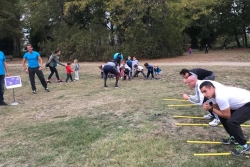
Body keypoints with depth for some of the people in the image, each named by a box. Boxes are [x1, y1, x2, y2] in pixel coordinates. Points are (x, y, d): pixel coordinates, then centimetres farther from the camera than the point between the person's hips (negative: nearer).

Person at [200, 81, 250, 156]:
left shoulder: (220, 96, -31)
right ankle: (234, 138, 25)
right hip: (240, 103, 10)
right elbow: (217, 108, 7)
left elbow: (227, 115, -22)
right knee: (221, 114, 11)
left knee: (231, 121, -25)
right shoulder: (213, 93, -1)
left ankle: (244, 146, -3)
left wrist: (211, 108, -16)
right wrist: (209, 107, -13)